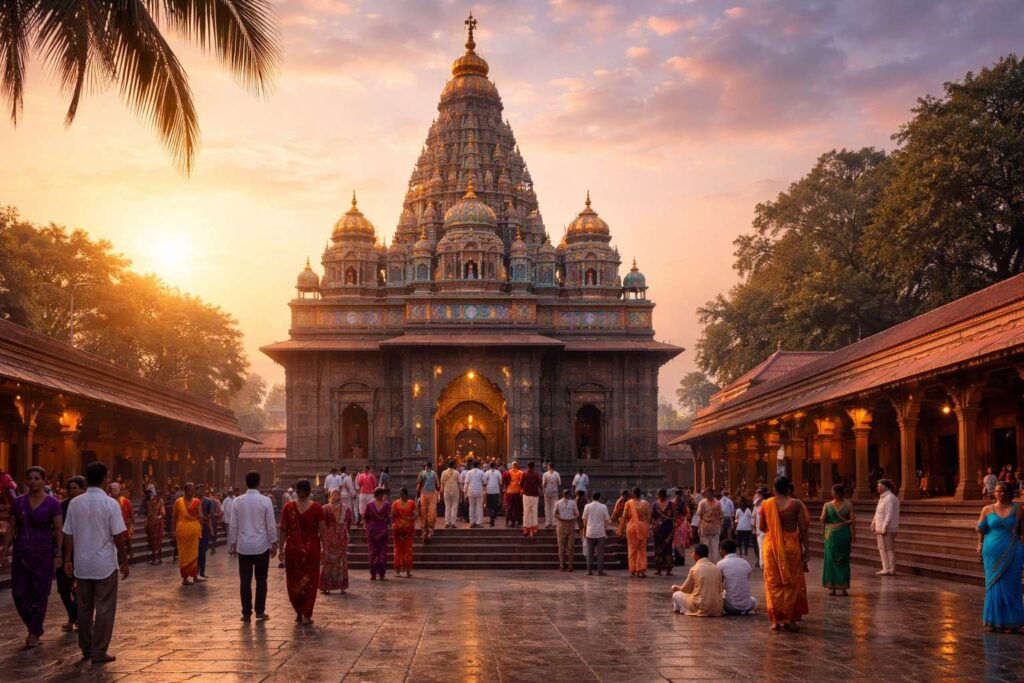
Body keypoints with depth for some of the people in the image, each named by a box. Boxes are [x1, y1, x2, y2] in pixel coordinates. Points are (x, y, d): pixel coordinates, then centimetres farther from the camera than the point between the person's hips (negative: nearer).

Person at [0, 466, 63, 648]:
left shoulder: (52, 504, -4)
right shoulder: (18, 502, 5)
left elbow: (59, 530, -6)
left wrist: (58, 554, -13)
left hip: (43, 556, -3)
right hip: (21, 555, 3)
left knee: (39, 595, 1)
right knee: (19, 595, 2)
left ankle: (34, 634, 12)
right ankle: (34, 627, 23)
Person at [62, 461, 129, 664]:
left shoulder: (75, 503, -1)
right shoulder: (110, 503, -11)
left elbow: (68, 535, 3)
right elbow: (118, 537, -11)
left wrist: (68, 560, 13)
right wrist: (124, 562, -2)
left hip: (81, 564, 4)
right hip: (105, 564, -4)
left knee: (84, 607, 16)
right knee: (104, 609, 4)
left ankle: (86, 648, 25)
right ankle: (99, 653, 4)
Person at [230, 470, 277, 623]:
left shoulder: (237, 501, -2)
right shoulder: (265, 501, -8)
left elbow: (233, 525, 2)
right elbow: (271, 525, -5)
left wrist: (233, 544, 11)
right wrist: (274, 544, 5)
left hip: (243, 547, 1)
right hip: (261, 546, -1)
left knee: (245, 580, 6)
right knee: (261, 579, 10)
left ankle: (246, 613, 6)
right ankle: (260, 611, 10)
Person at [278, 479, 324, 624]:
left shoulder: (288, 507, -4)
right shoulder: (317, 508, -7)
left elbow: (283, 529, -2)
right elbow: (321, 531, -6)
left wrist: (281, 547, 5)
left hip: (292, 547, 1)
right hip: (312, 547, -1)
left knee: (294, 580, 14)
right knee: (310, 581, 8)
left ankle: (299, 613, 19)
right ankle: (306, 615, 8)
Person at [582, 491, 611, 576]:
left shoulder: (587, 506, -1)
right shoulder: (603, 507, -5)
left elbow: (584, 520, 4)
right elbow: (606, 520, -2)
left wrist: (584, 531, 15)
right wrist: (606, 530, 10)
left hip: (590, 532, 1)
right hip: (600, 532, -1)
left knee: (590, 552, 10)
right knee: (600, 553, 4)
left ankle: (589, 570, 8)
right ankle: (600, 571, 2)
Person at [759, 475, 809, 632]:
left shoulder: (766, 504, -2)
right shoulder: (796, 504, -6)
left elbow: (762, 528, 6)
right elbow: (803, 529, -7)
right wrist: (805, 549, -1)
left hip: (771, 547, 1)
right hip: (791, 546, -1)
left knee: (774, 584, 9)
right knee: (792, 583, 9)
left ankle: (776, 620, 7)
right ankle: (789, 620, 8)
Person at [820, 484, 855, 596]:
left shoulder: (827, 505, -5)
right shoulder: (848, 505, -4)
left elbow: (822, 519, -10)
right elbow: (852, 521, -8)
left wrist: (823, 530, 9)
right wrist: (854, 535, 2)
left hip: (831, 534, 0)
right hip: (844, 533, 1)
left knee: (831, 560, 7)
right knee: (844, 561, 9)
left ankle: (832, 587, 5)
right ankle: (844, 588, 9)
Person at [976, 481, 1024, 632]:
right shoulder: (987, 510, 6)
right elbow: (981, 530, 8)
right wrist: (980, 545, -6)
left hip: (1012, 554, -1)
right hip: (992, 553, 1)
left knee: (1010, 587, 1)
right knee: (994, 586, 4)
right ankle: (995, 622, 13)